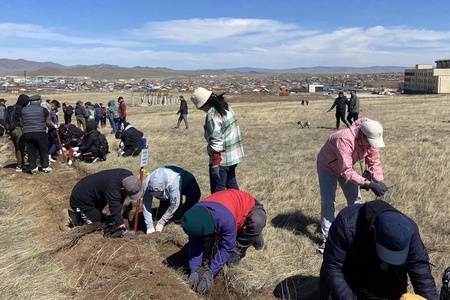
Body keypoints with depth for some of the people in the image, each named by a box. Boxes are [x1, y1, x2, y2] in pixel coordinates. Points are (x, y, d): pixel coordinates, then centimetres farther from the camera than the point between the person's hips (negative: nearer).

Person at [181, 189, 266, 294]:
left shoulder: (226, 218, -44)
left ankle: (238, 251, -15)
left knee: (257, 222, -39)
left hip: (250, 207, -6)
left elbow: (227, 248, -33)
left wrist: (209, 273, -33)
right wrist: (194, 272, -25)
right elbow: (195, 245, -18)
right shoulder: (195, 214, -25)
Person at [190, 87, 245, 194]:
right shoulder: (225, 107, 7)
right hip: (233, 155, 9)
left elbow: (216, 141, -24)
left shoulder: (213, 115, -21)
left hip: (222, 158, -9)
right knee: (232, 184, 23)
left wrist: (215, 164, -20)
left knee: (218, 191, 0)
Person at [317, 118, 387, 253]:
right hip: (327, 167, -6)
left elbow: (374, 162, -14)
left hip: (346, 167, 6)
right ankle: (329, 238, -1)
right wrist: (369, 184, -49)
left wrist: (379, 181, -31)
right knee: (328, 202, -10)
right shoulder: (345, 140, -44)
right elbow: (347, 171, -45)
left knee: (355, 199, 10)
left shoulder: (371, 140, -23)